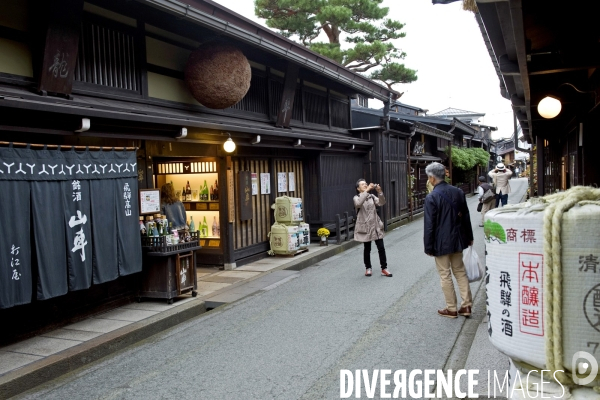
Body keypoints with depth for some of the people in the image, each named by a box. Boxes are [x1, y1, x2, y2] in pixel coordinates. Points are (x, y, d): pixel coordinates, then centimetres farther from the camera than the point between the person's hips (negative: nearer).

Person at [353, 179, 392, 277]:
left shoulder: (372, 196, 10)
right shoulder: (357, 198, -2)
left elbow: (381, 203, -6)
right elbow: (358, 203, -27)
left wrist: (379, 192, -21)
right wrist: (367, 190, -29)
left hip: (376, 226, 3)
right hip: (365, 227, -3)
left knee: (381, 248, 0)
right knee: (367, 249, 7)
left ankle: (384, 268, 8)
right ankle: (368, 268, 22)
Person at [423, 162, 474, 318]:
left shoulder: (431, 197, -17)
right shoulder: (458, 192, 1)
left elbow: (429, 225, -16)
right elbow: (466, 217, 9)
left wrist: (428, 246, -9)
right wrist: (469, 237, 19)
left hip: (441, 242, -6)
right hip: (457, 239, 6)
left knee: (445, 275, 5)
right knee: (460, 271, 16)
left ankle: (451, 309, 13)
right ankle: (466, 305, 19)